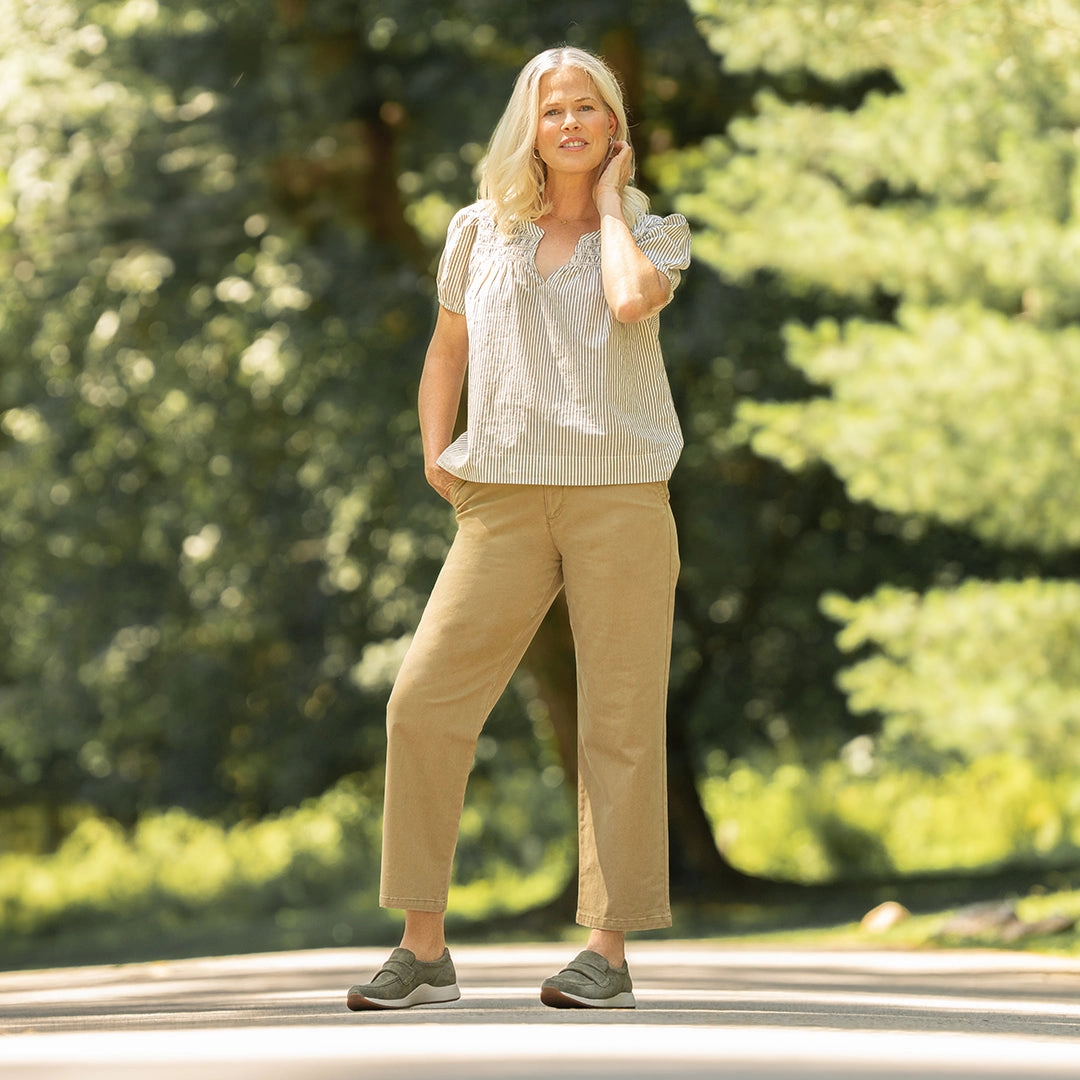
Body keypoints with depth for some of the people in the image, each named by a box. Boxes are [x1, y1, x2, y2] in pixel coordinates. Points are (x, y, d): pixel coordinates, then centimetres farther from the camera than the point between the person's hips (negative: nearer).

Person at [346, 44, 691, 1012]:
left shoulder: (652, 232, 7)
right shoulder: (480, 232, 13)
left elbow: (634, 299, -16)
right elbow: (448, 350, 23)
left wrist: (609, 202, -2)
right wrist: (434, 453, 9)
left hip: (621, 494, -2)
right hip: (505, 498, 2)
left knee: (619, 719, -2)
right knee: (424, 703, -8)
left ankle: (609, 952, 4)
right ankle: (425, 949, -1)